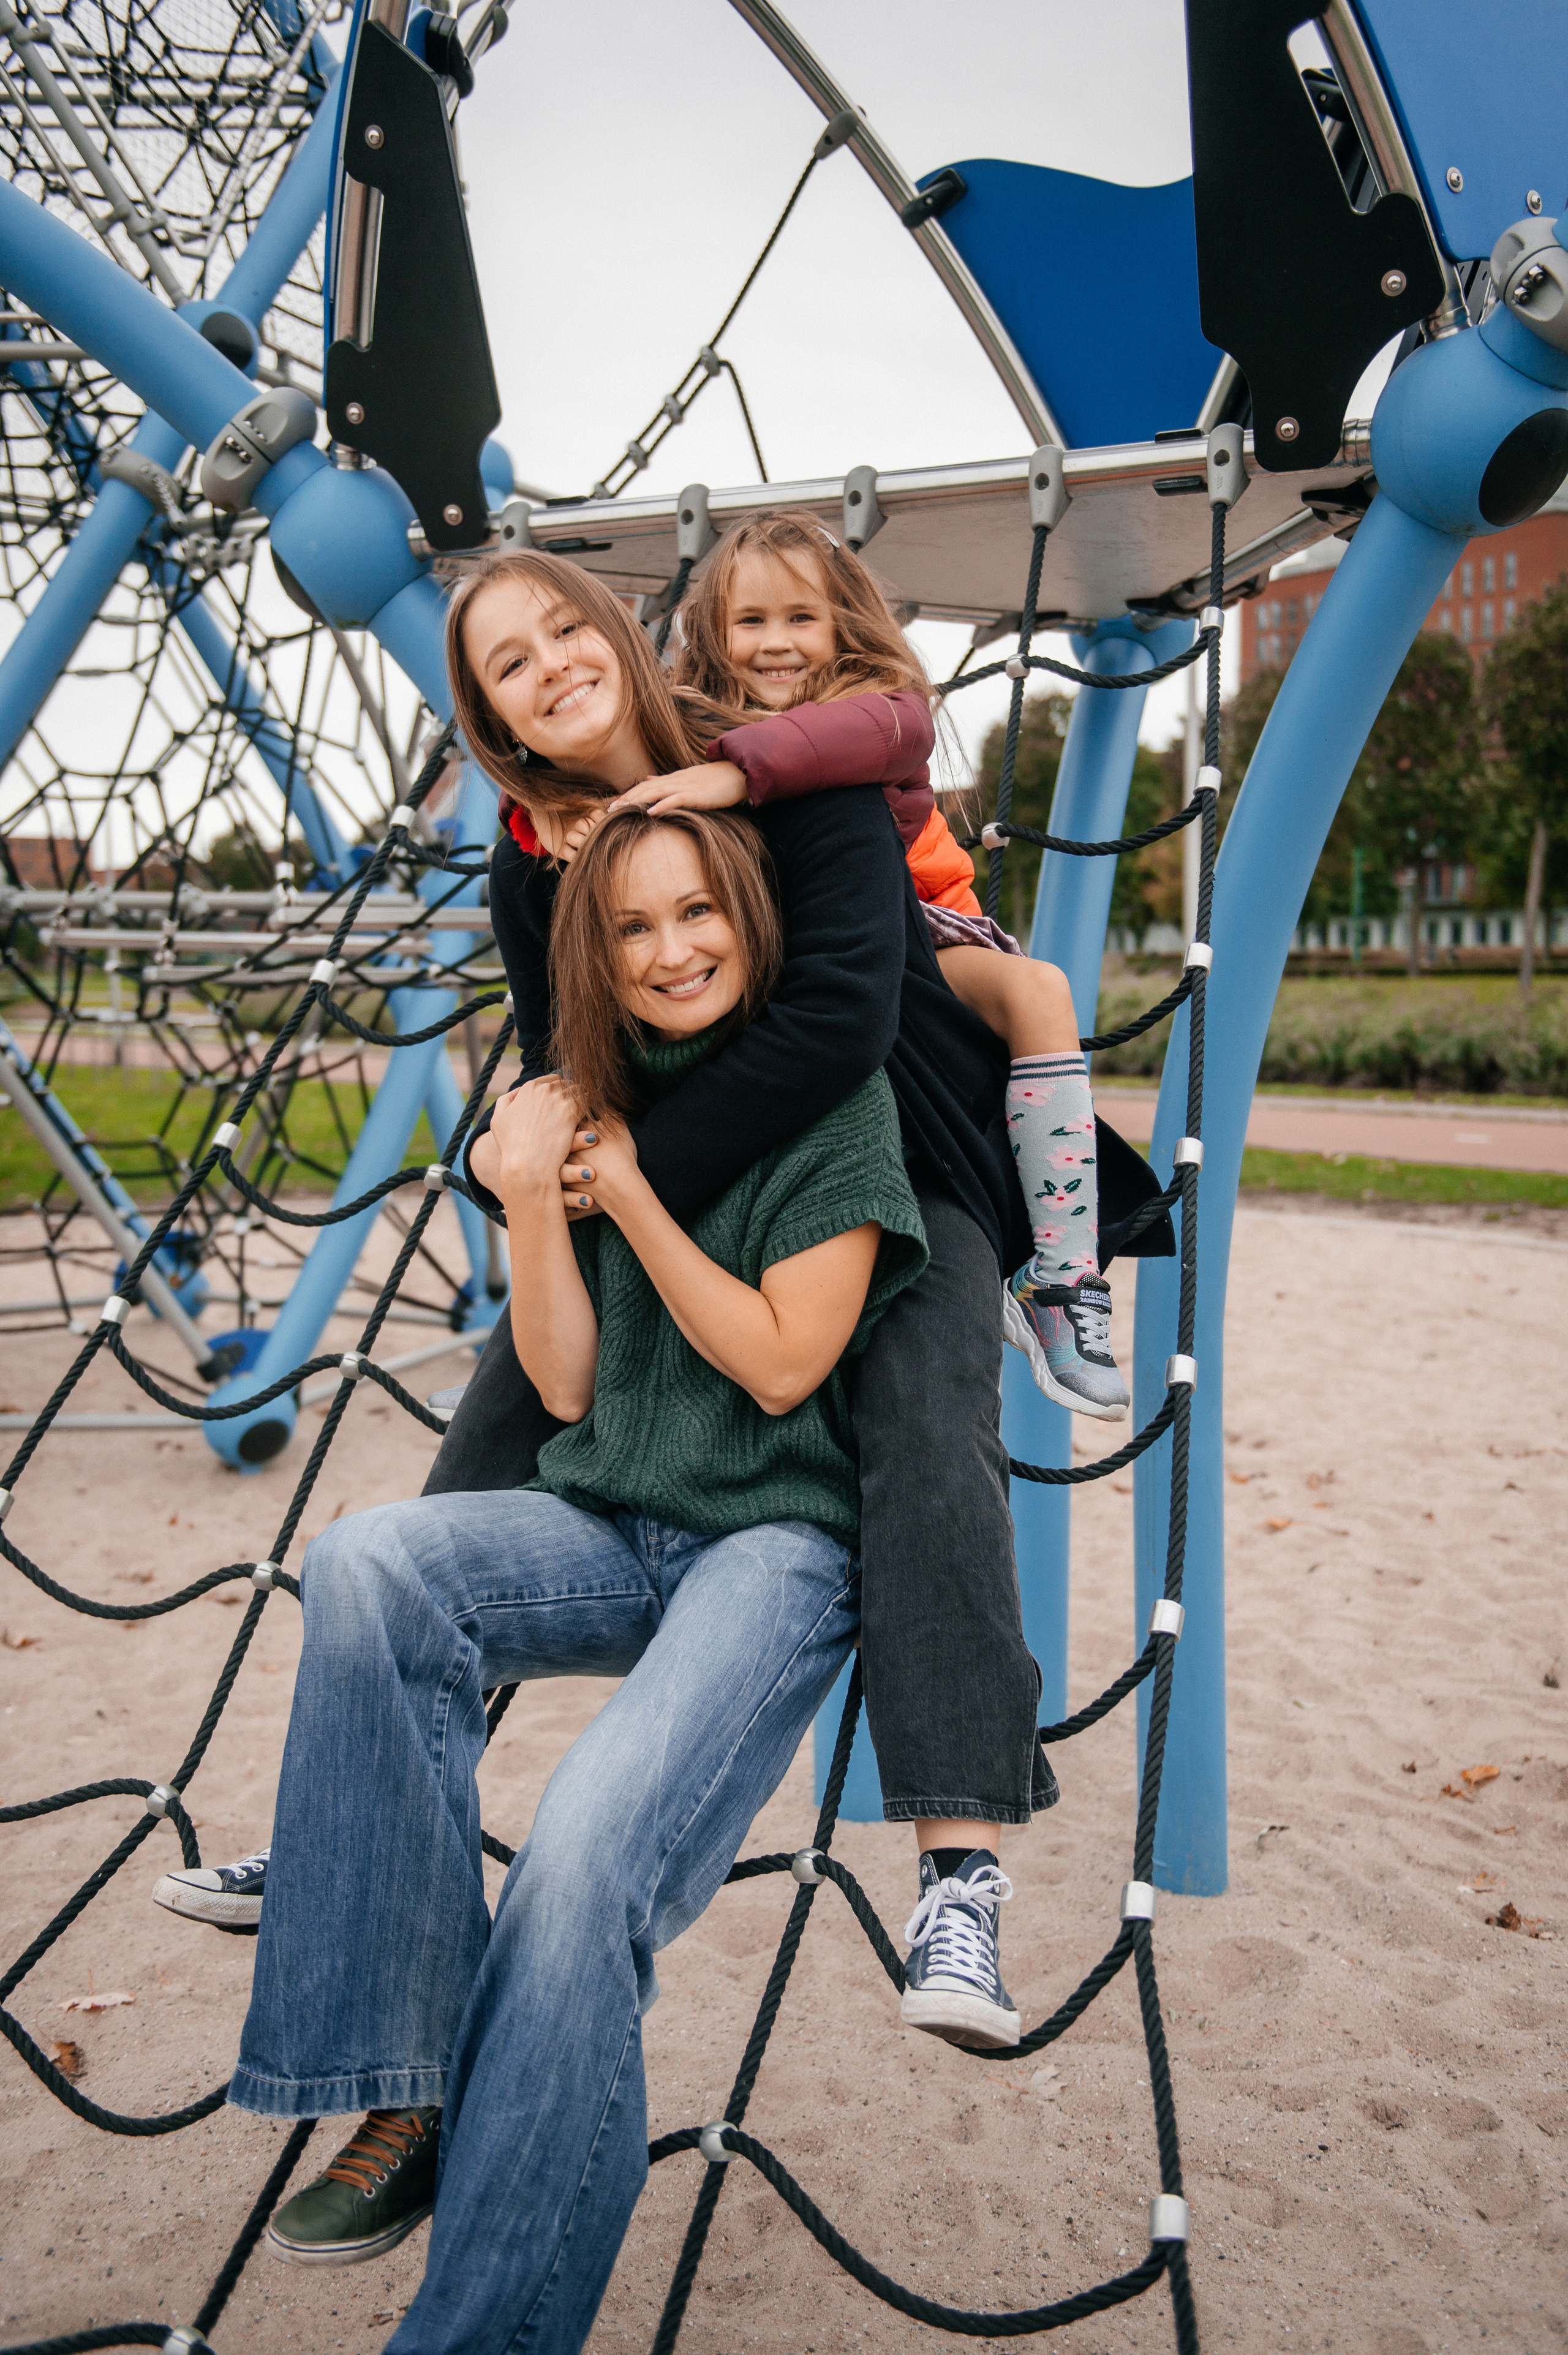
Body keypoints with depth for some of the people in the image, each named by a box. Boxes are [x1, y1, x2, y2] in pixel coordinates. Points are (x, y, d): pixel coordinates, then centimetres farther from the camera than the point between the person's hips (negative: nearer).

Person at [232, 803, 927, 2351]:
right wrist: (529, 1199, -7)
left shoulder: (834, 1098, -1)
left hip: (777, 1541, -5)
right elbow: (566, 1387, 6)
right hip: (606, 1529, 5)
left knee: (583, 1864, -31)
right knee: (367, 1564, -28)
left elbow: (781, 1363, -8)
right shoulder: (591, 1104, 12)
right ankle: (407, 2093, -22)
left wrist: (628, 1189, -7)